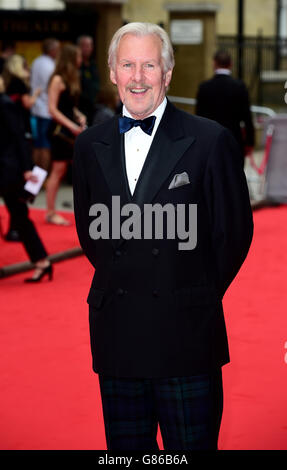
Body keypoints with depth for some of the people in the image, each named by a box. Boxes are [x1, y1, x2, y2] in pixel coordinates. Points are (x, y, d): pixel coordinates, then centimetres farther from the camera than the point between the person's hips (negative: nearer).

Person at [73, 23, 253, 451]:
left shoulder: (210, 140, -4)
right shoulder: (90, 146, 9)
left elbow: (236, 230, 1)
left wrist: (197, 298, 3)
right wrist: (119, 285, 11)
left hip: (186, 338, -3)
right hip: (116, 338, 4)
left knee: (192, 443, 2)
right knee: (125, 448, 12)